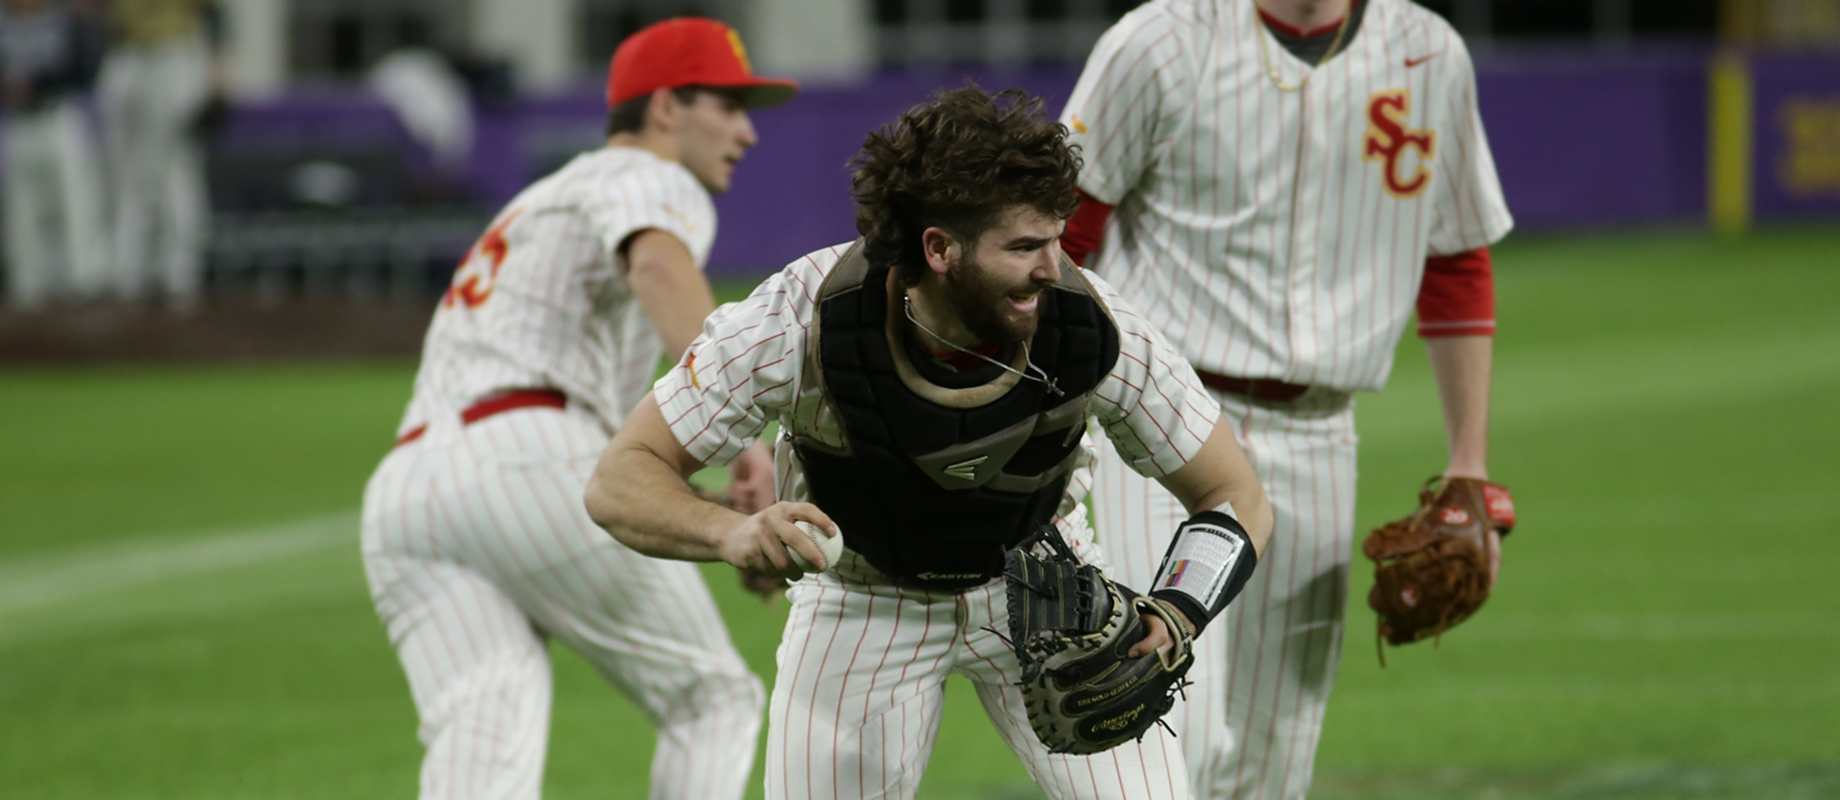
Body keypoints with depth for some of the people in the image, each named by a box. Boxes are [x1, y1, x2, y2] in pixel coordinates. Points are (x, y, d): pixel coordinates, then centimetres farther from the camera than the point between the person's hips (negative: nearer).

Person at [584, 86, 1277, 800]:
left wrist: (1174, 619, -37)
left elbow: (1236, 499, -17)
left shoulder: (1094, 333, -29)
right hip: (863, 600, -1)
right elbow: (619, 480, -28)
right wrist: (735, 534, -50)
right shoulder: (799, 321, -33)